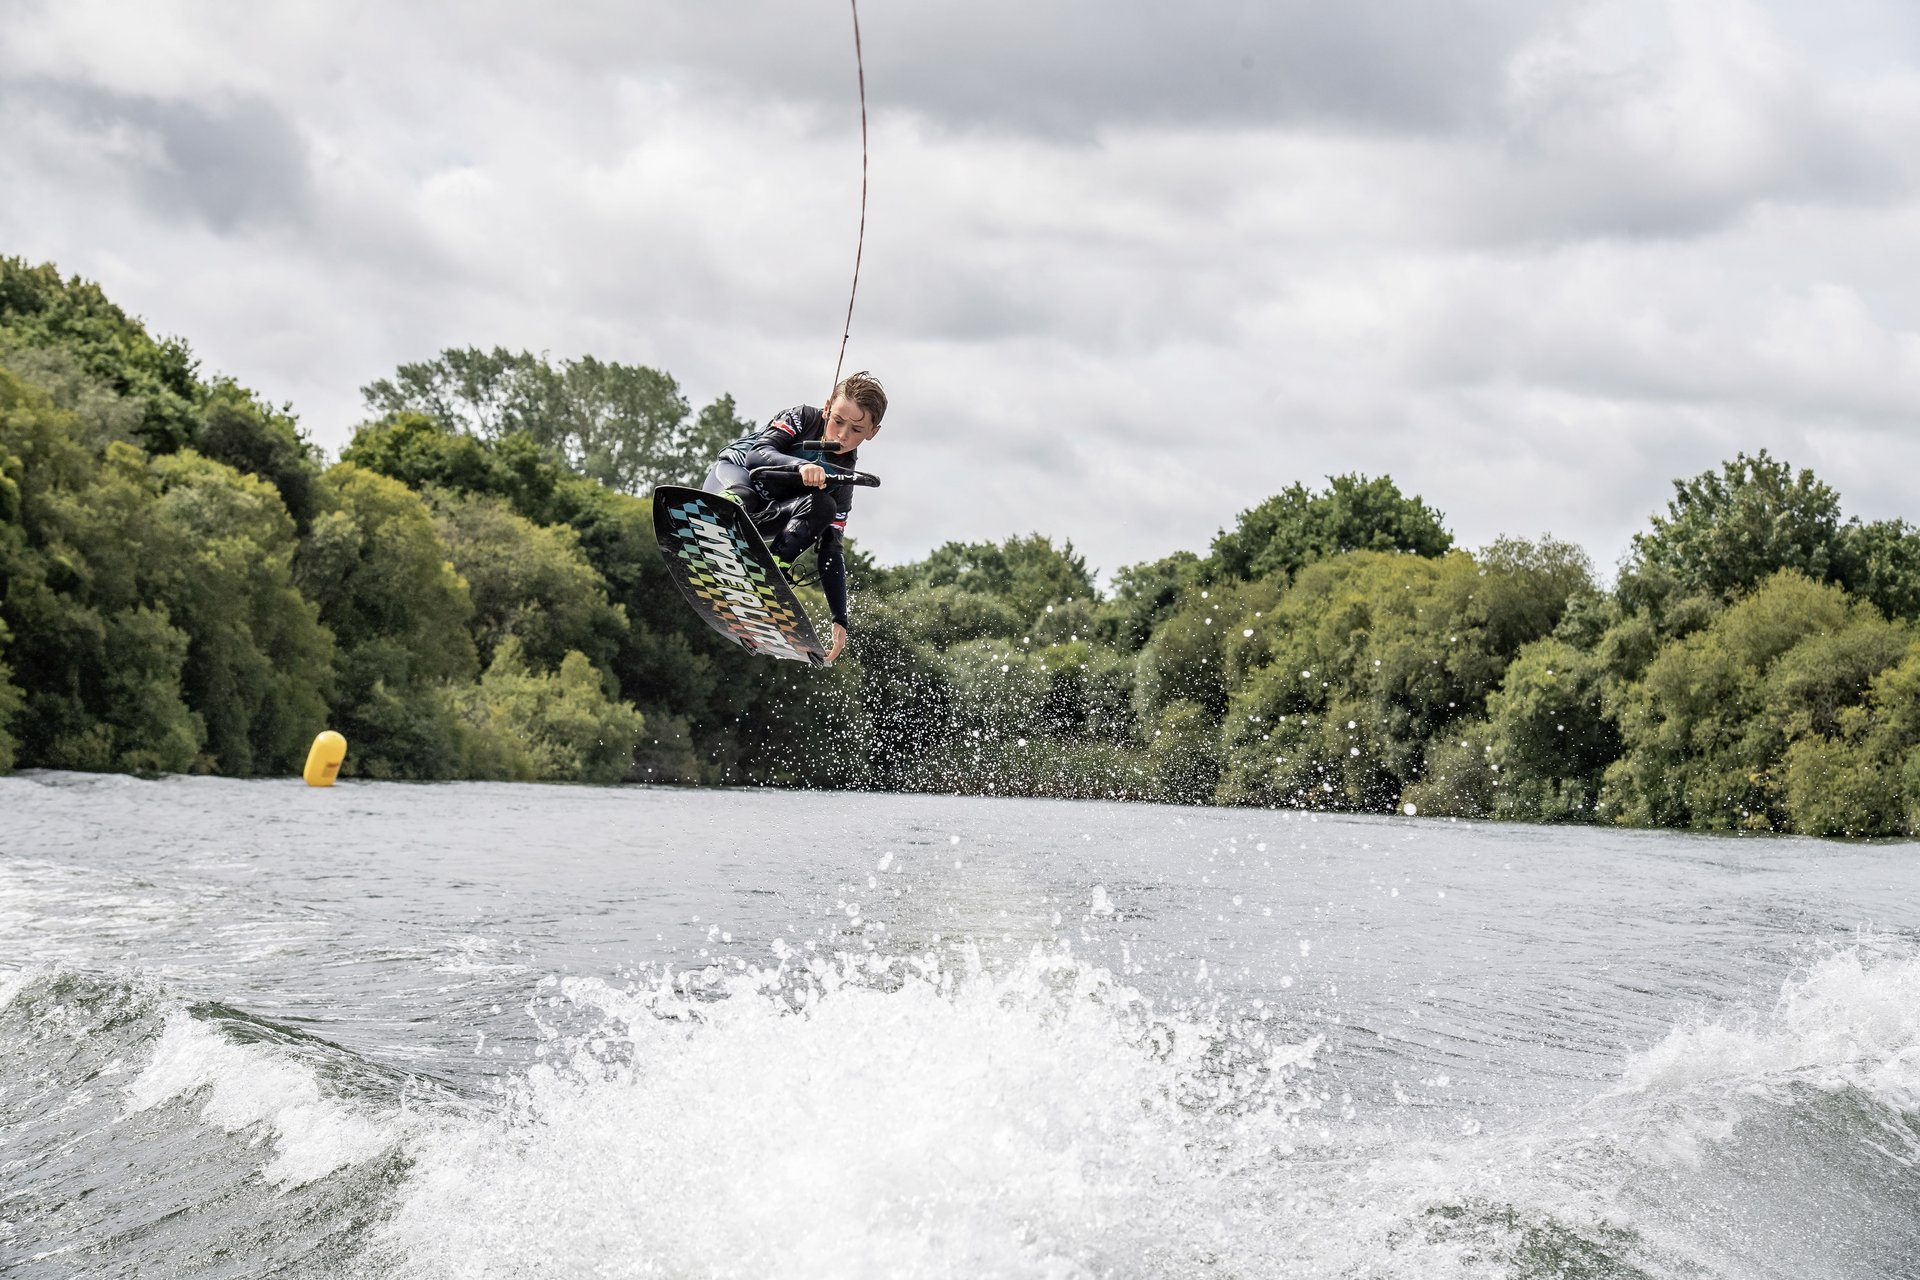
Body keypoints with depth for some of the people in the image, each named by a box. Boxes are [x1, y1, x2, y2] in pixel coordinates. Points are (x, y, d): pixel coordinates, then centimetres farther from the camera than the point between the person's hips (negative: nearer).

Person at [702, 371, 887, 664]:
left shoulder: (842, 482, -2)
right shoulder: (803, 418, -9)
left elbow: (831, 552, -4)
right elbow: (758, 454, -25)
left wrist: (840, 620, -14)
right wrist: (801, 466, -46)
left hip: (762, 520, 3)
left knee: (823, 507, -25)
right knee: (741, 496, -37)